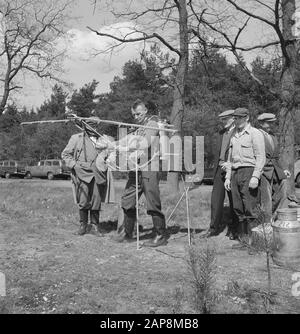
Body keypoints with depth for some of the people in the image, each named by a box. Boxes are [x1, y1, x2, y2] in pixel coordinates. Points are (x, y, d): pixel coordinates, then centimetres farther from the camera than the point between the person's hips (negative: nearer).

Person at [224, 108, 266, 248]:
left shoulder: (255, 134, -3)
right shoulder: (234, 135, 19)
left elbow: (260, 157, -10)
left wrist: (255, 176, -19)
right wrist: (228, 177, 16)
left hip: (249, 171, -7)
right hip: (235, 173, 7)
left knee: (250, 209, -8)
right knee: (238, 209, 7)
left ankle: (252, 240, -2)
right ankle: (243, 239, 15)